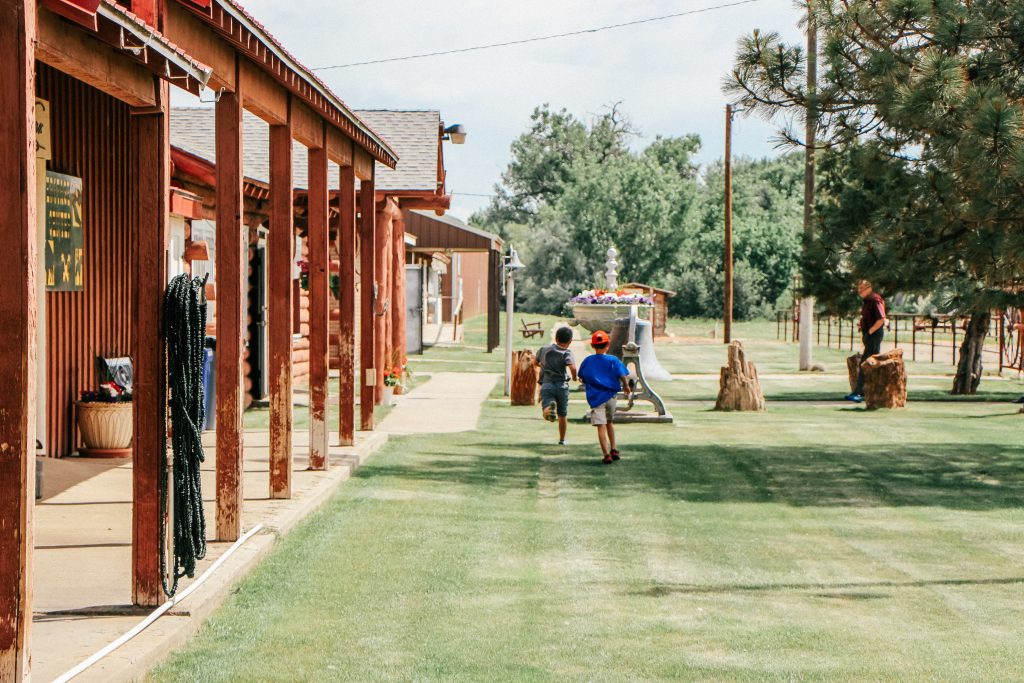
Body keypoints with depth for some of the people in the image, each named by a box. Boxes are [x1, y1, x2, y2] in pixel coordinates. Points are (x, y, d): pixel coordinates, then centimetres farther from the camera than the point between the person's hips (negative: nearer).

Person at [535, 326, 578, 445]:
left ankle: (549, 407, -46)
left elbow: (535, 362, 24)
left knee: (546, 413, -12)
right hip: (562, 385, -1)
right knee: (562, 414, 17)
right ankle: (562, 440, 26)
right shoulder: (566, 353, -4)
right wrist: (574, 377, 0)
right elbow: (572, 367, -21)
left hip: (546, 383, 1)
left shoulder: (544, 349, 9)